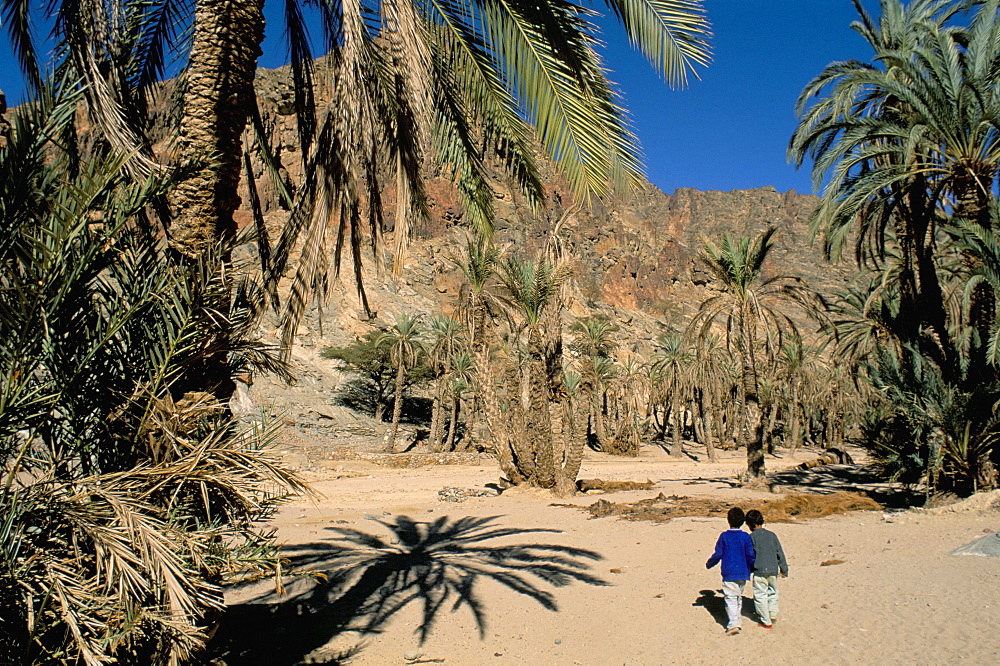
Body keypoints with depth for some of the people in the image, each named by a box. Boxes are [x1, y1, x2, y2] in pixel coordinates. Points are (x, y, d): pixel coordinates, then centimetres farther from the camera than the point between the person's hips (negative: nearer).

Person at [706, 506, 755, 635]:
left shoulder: (724, 536, -6)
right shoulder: (746, 536, -2)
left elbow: (718, 555, -4)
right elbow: (750, 555, -2)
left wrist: (708, 564, 13)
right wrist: (754, 569, 16)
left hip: (728, 573, -3)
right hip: (743, 573, 3)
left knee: (731, 598, -4)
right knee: (739, 597, 19)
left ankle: (733, 624, -17)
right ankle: (738, 620, 27)